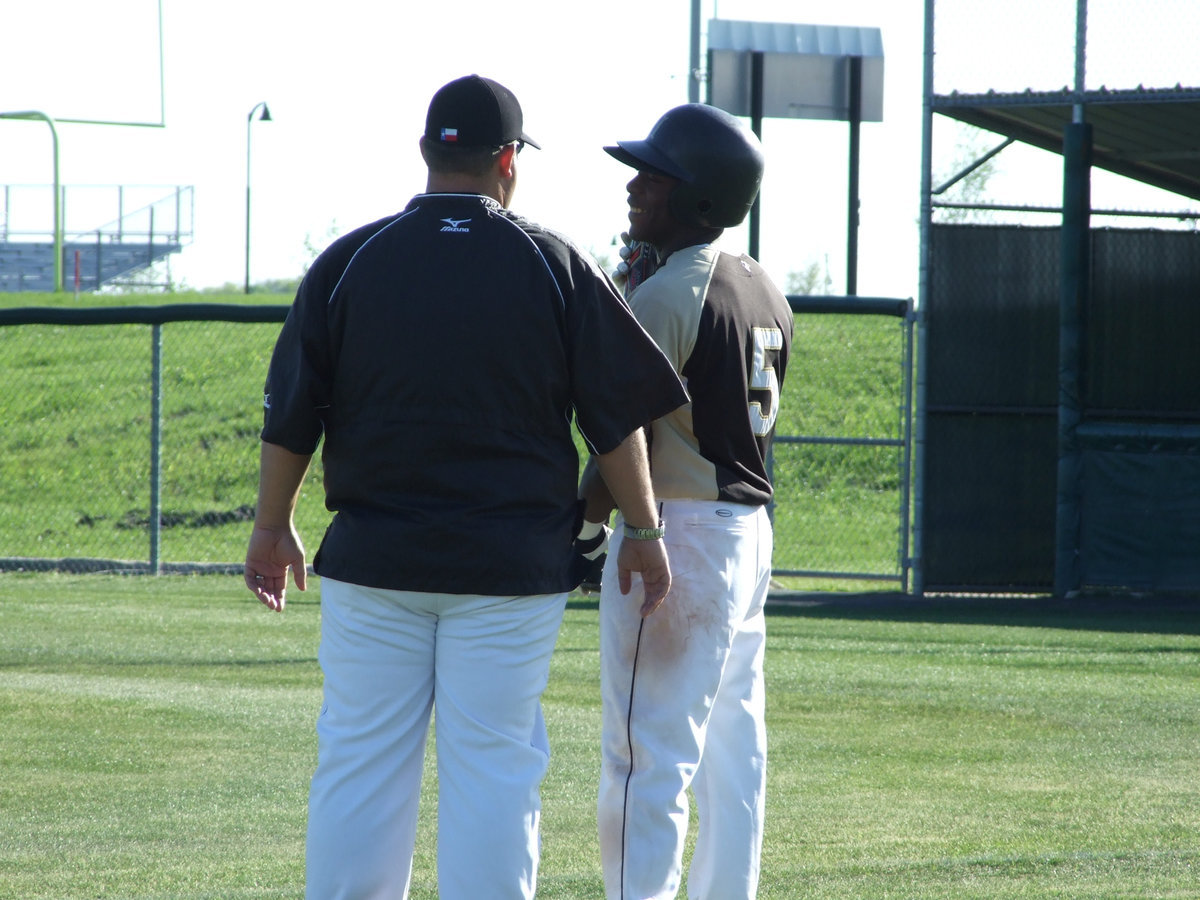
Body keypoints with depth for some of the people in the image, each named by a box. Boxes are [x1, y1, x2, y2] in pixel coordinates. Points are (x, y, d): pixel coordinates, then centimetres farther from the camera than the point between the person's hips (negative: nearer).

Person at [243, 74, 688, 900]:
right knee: (494, 769, 2)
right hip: (512, 566, -1)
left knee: (360, 764, 6)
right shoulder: (555, 266, -2)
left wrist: (273, 526, 15)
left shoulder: (348, 262, 1)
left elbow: (292, 415, 4)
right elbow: (617, 415, 0)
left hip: (373, 556, 1)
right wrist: (643, 533, 10)